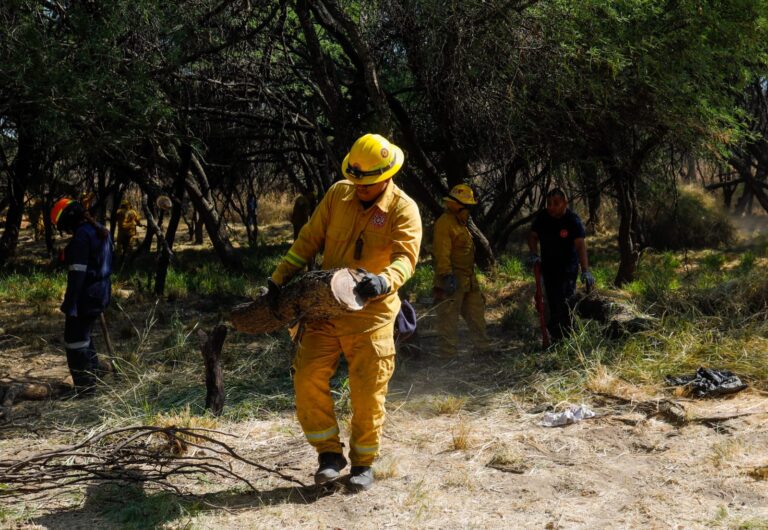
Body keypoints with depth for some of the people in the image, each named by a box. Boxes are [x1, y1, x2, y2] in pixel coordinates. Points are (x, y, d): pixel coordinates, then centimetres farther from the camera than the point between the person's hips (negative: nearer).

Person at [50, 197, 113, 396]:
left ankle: (85, 387, 5)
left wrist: (69, 304, -21)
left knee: (75, 341, 0)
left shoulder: (82, 235, -19)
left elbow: (77, 273, -22)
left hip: (86, 296, -10)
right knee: (84, 336, 24)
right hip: (101, 292, 10)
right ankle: (93, 375, 34)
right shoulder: (101, 231, 11)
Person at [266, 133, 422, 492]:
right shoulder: (338, 194, 3)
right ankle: (330, 454, 10)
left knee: (367, 393, 2)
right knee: (308, 377, -6)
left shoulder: (403, 210, -8)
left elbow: (405, 258, -21)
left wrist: (384, 281, -42)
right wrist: (279, 279, 3)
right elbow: (309, 240, 7)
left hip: (370, 314, -3)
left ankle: (363, 463, 22)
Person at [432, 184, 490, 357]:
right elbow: (442, 253, -22)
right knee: (448, 319, -4)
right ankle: (447, 354, 0)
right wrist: (447, 275, -28)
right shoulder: (444, 223, -14)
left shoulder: (460, 222, 19)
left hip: (468, 280, 10)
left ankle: (483, 348, 27)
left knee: (476, 314, 16)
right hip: (452, 280, -10)